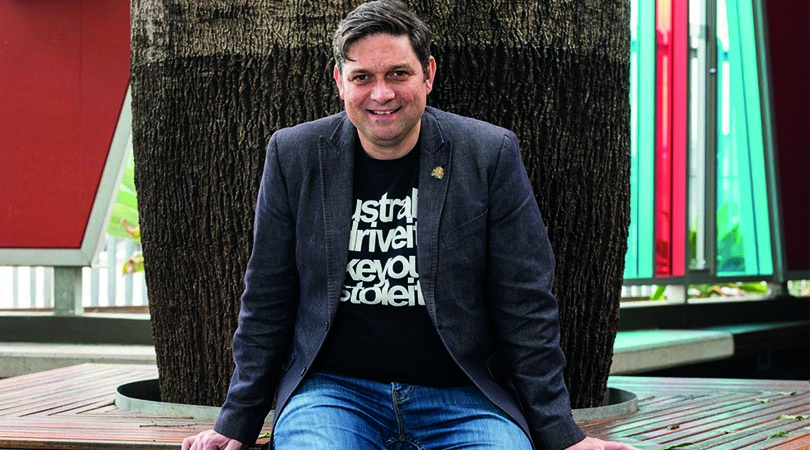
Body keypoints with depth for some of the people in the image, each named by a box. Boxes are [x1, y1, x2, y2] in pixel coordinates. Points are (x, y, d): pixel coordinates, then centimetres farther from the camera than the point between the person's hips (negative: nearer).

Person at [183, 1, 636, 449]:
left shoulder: (490, 155, 1)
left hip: (462, 397, 0)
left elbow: (526, 308, 3)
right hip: (334, 389, 0)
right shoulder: (294, 155, 4)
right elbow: (267, 303, 11)